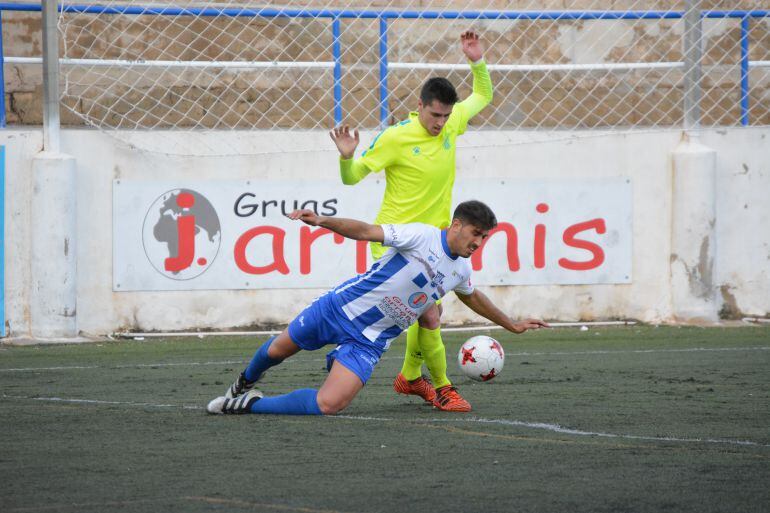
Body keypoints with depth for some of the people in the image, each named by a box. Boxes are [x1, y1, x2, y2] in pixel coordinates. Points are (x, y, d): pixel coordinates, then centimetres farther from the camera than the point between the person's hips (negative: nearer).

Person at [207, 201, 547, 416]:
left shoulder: (460, 270, 4)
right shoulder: (421, 236, -17)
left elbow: (472, 298, 27)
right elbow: (366, 231, -23)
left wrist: (512, 325, 36)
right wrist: (323, 221, -39)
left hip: (368, 341, 3)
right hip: (339, 309, -3)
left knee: (328, 406, -20)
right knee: (277, 351, 19)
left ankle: (247, 404, -6)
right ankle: (245, 383, 55)